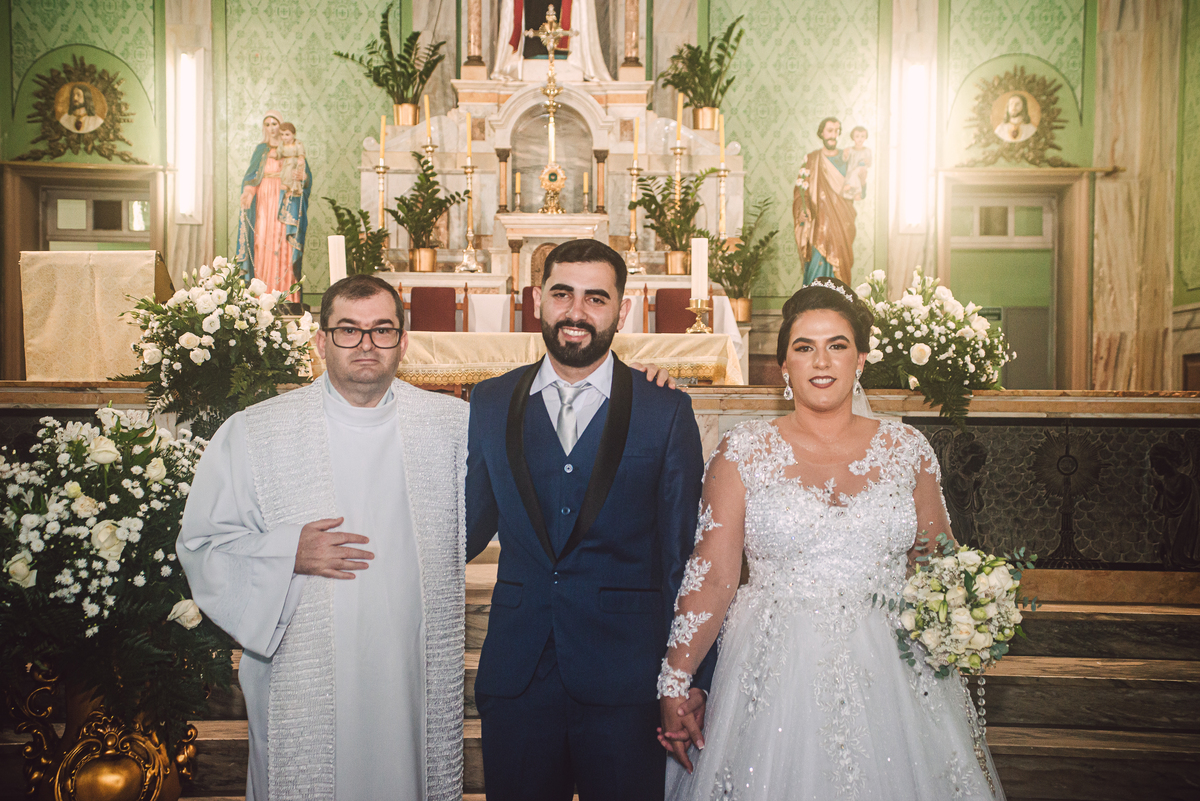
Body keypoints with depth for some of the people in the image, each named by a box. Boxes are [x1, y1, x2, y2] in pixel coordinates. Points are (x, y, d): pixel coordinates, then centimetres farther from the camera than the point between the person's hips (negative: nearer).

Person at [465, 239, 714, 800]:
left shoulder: (666, 413, -3)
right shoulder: (489, 404, 5)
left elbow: (686, 558, -2)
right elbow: (471, 526, 12)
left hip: (624, 682, -2)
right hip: (515, 677, 2)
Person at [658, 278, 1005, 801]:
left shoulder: (906, 449, 4)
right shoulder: (742, 453, -2)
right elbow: (713, 575, -5)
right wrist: (674, 686, -11)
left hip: (890, 673, 2)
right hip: (776, 675, -2)